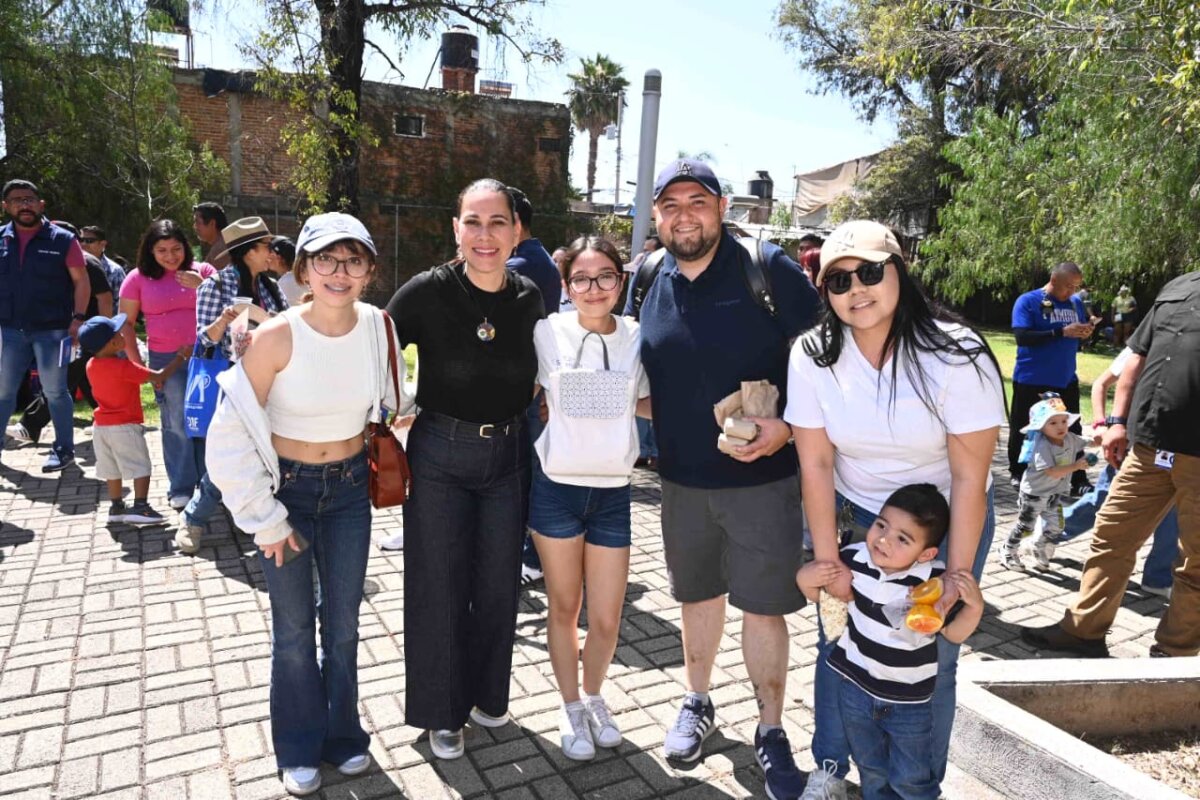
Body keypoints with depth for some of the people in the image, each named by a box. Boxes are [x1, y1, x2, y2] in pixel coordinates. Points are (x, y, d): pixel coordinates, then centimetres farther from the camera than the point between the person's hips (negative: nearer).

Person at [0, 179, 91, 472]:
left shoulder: (62, 239, -4)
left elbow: (82, 282, -4)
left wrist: (78, 319, -13)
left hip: (52, 329, -3)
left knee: (55, 391, 3)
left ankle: (64, 449, 13)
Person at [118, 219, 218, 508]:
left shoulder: (202, 271, 4)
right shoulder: (139, 278, 3)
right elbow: (126, 324, 6)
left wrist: (202, 287, -14)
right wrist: (137, 364, 0)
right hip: (166, 359, 0)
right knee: (177, 424, 4)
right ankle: (181, 488, 15)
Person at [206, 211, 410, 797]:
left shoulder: (378, 326, -10)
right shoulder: (276, 337, -22)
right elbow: (232, 432, -15)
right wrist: (265, 520, -11)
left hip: (349, 488, 3)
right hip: (286, 489, -3)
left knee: (343, 622, 12)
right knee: (294, 629, 9)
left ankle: (343, 735, 35)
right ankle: (300, 749, 31)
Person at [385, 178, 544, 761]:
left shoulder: (529, 298, -2)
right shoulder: (429, 291, -14)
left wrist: (514, 424, 7)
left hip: (508, 456, 4)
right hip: (439, 456, -3)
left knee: (498, 584, 15)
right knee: (440, 587, 7)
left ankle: (486, 694, 39)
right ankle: (442, 712, 29)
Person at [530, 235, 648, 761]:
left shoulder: (637, 338, -1)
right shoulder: (548, 332, -6)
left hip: (612, 491, 1)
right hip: (557, 485, -1)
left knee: (606, 620, 7)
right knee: (563, 606, 13)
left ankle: (594, 696, 38)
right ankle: (571, 708, 36)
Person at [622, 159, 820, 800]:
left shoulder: (767, 269, -10)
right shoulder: (647, 284, 4)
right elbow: (636, 382, 17)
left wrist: (788, 424, -19)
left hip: (763, 476, -4)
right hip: (683, 480, 4)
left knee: (763, 607, 6)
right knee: (697, 595, 19)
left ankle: (770, 730, 28)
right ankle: (697, 704, 41)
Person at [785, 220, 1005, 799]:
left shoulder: (956, 356, -23)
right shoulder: (812, 356, -15)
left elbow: (970, 478, -19)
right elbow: (816, 463, -13)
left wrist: (958, 573, -18)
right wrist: (827, 559, -14)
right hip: (851, 513, 3)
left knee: (931, 661, 5)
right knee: (836, 642, 10)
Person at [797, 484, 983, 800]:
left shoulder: (936, 581, -24)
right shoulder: (854, 559, -17)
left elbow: (954, 634, -9)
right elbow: (819, 595, 0)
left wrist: (975, 606, -27)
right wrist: (806, 577, -21)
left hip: (910, 701, -2)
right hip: (855, 688, 3)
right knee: (871, 770, 25)